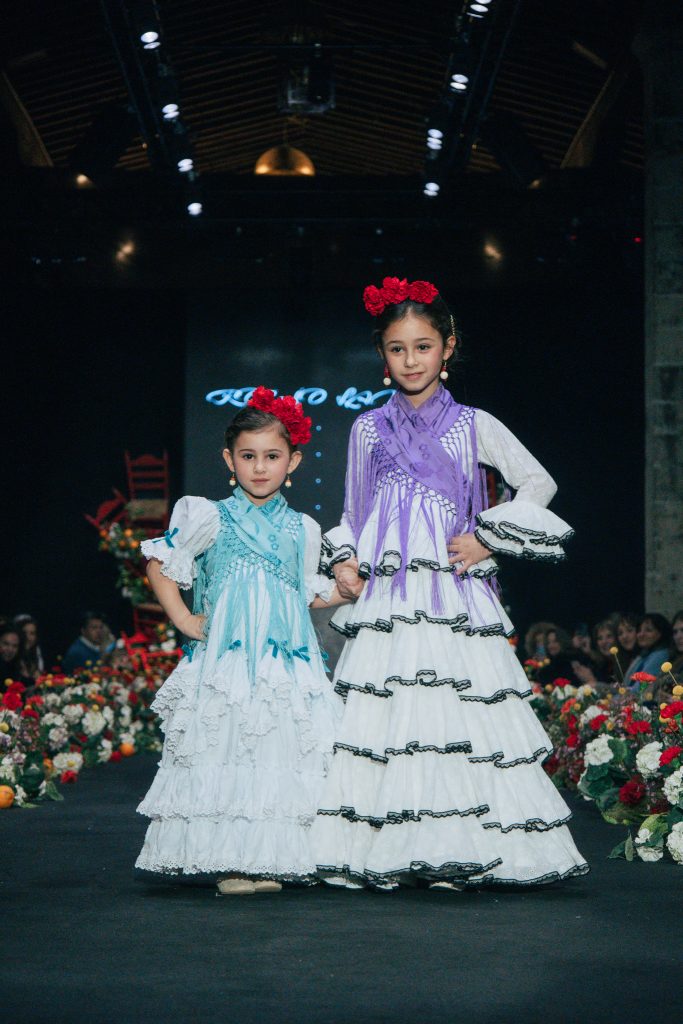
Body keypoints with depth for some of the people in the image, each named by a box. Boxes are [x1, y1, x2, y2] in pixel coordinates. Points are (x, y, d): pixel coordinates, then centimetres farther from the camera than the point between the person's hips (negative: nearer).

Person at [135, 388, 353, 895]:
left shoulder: (303, 529, 13)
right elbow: (160, 564, 11)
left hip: (288, 662, 3)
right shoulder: (211, 519, 3)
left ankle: (268, 861, 4)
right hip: (227, 659, -3)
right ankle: (230, 863, -2)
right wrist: (183, 618, 2)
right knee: (227, 753, -7)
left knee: (282, 754, -2)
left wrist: (356, 589, 14)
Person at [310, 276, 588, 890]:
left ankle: (452, 858, -2)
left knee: (457, 719, -9)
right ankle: (378, 857, -1)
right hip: (385, 603, 2)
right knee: (378, 719, -6)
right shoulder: (368, 430, 13)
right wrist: (344, 560, 1)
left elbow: (539, 483, 7)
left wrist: (488, 540, -3)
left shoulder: (471, 425, 6)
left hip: (455, 600, -2)